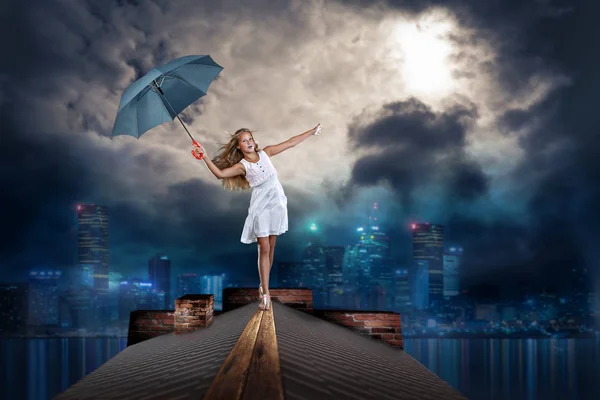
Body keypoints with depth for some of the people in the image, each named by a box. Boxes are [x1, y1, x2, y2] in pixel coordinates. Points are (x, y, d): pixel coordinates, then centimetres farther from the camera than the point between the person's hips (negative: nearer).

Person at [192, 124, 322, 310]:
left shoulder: (265, 153, 2)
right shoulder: (242, 166, -8)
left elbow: (290, 143, 6)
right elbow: (219, 173, -22)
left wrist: (312, 131, 8)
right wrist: (205, 157, -31)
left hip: (277, 204, 4)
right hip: (261, 207, -4)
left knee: (270, 248, 10)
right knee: (264, 249, -7)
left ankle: (263, 285, 23)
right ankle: (265, 294, -7)